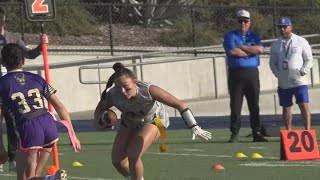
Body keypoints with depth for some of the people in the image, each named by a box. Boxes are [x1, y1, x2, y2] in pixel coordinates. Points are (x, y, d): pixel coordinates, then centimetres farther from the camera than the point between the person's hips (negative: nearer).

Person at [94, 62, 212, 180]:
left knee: (133, 156, -23)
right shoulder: (112, 95, -31)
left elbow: (179, 104, -32)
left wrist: (194, 127, -37)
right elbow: (98, 114, -12)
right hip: (130, 123, 4)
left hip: (155, 121, -4)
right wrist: (104, 119, -36)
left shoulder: (148, 90, -39)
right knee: (117, 160, 0)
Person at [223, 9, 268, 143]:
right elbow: (232, 51, -13)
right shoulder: (230, 36, 6)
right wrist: (250, 51, -6)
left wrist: (241, 47, -7)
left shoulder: (254, 36, 15)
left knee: (254, 105, 3)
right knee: (235, 106, -3)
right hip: (236, 74, -3)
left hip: (252, 73, 3)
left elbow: (260, 49, -6)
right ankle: (234, 134, 1)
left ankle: (256, 133, 7)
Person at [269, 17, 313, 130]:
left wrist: (302, 72, -10)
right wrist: (278, 74, -2)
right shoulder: (275, 45, 10)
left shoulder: (301, 42, 1)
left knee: (304, 106, -10)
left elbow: (309, 60, 2)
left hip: (299, 81, -4)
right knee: (286, 108, 7)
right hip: (283, 82, 4)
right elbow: (272, 63, 13)